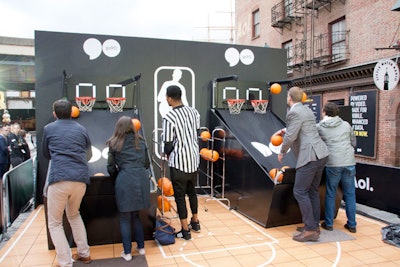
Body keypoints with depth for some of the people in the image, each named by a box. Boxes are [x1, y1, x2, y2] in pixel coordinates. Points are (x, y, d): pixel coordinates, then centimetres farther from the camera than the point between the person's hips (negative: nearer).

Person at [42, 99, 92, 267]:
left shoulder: (49, 129, 8)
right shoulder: (81, 129, 14)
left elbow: (46, 154, 22)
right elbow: (89, 155, 24)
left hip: (59, 178, -4)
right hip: (81, 178, 4)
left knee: (55, 222, 13)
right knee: (74, 215, 27)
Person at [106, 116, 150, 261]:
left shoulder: (114, 144, 5)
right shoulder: (140, 142, 13)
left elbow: (111, 168, 7)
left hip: (125, 181, -3)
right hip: (142, 179, 4)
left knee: (125, 218, 9)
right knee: (136, 215, 19)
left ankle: (127, 252, 13)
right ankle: (141, 247, 24)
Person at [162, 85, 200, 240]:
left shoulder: (169, 118, -18)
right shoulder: (193, 112, 0)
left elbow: (168, 144, -13)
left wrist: (168, 154, 7)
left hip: (179, 163, -6)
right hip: (194, 159, 6)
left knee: (180, 195, 7)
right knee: (191, 191, 22)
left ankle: (185, 231, 17)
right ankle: (195, 222, 37)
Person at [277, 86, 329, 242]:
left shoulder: (294, 112, -11)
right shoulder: (306, 110, 19)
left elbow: (290, 137, -15)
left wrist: (282, 152, -1)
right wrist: (286, 130, 28)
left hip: (310, 156, -10)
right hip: (320, 154, 10)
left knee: (300, 192, -5)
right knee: (312, 191, 15)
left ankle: (311, 230, -1)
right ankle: (314, 225, 23)